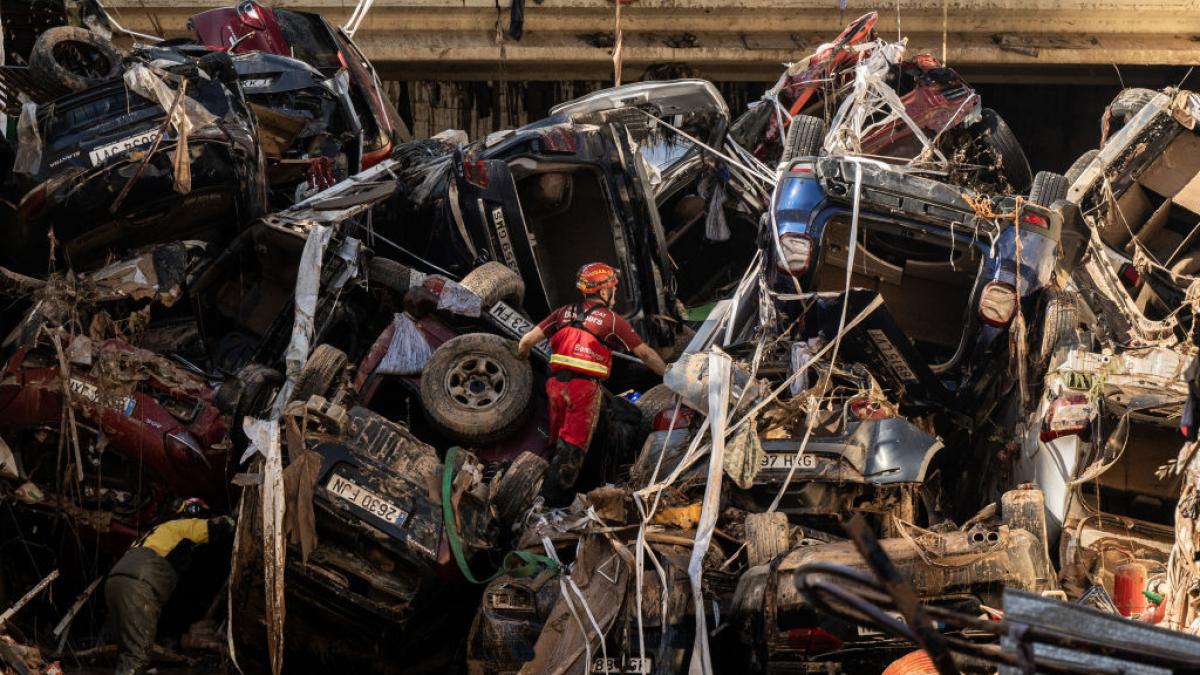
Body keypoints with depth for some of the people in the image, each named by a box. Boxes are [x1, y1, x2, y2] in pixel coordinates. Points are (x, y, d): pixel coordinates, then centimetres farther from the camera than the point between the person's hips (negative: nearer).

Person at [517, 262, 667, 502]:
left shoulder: (565, 312, 10)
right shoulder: (613, 320, -1)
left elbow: (527, 341, 6)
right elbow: (645, 354, 4)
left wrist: (523, 357, 28)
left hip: (557, 383, 5)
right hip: (585, 388, -4)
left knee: (558, 441, 17)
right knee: (572, 446, 1)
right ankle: (553, 497, 0)